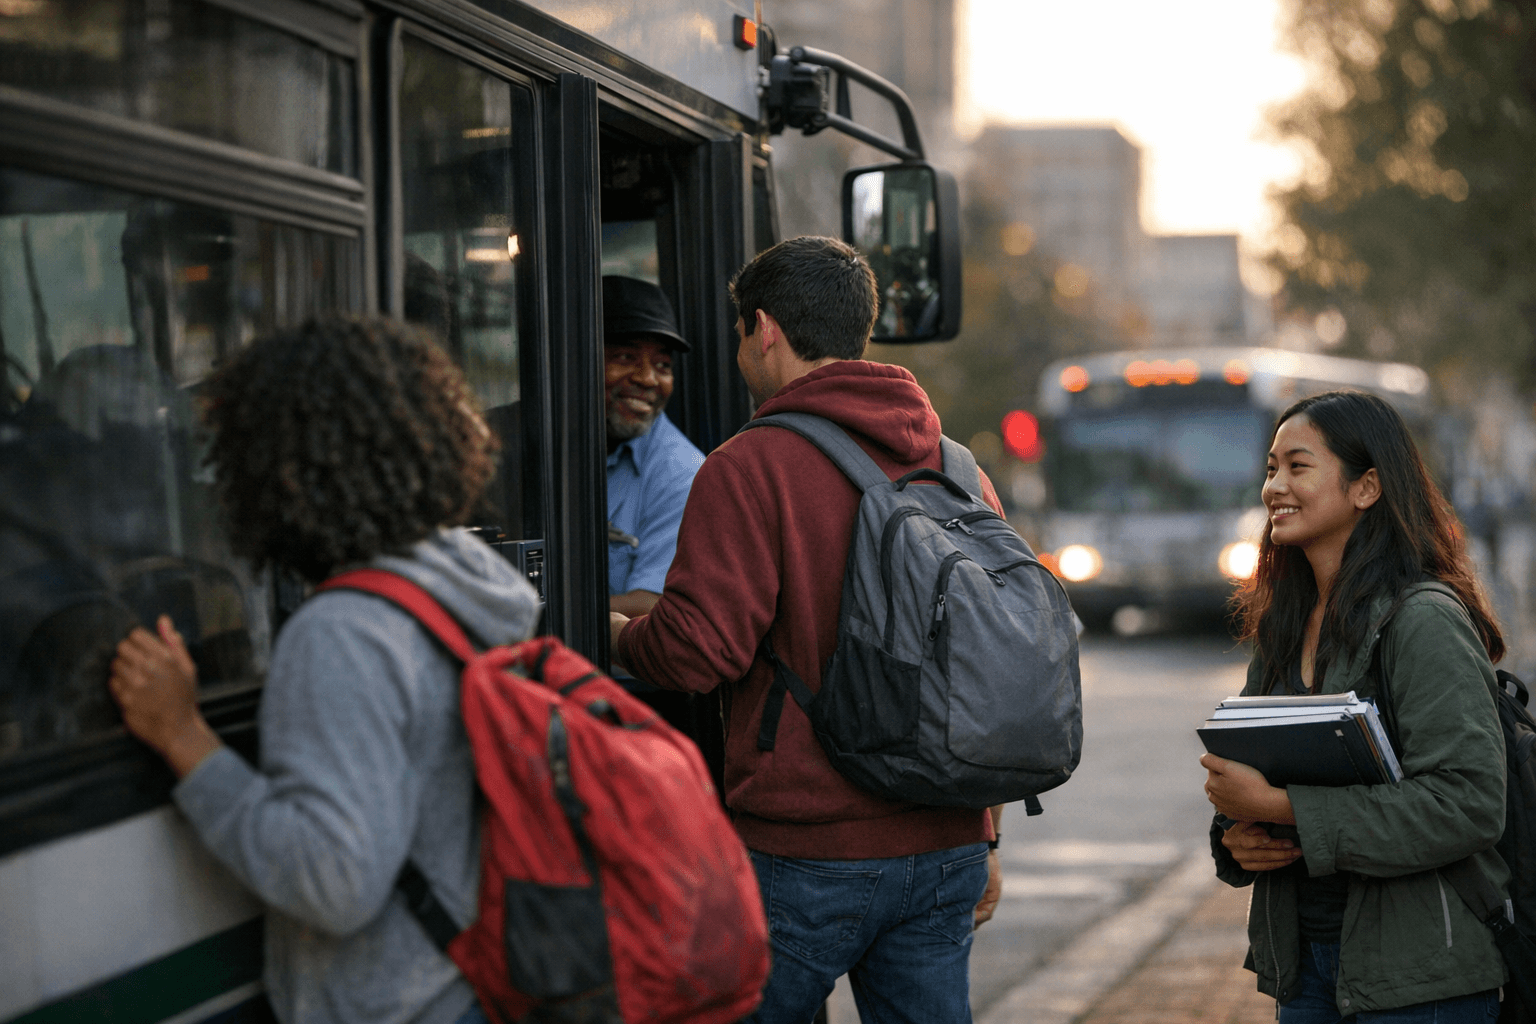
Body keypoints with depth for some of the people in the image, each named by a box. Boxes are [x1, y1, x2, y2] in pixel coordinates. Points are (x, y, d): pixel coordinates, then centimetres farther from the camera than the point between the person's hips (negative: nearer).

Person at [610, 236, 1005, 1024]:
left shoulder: (750, 467, -10)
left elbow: (696, 649, -16)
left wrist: (617, 633, 7)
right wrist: (983, 837, 21)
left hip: (804, 855, -6)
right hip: (946, 853, 6)